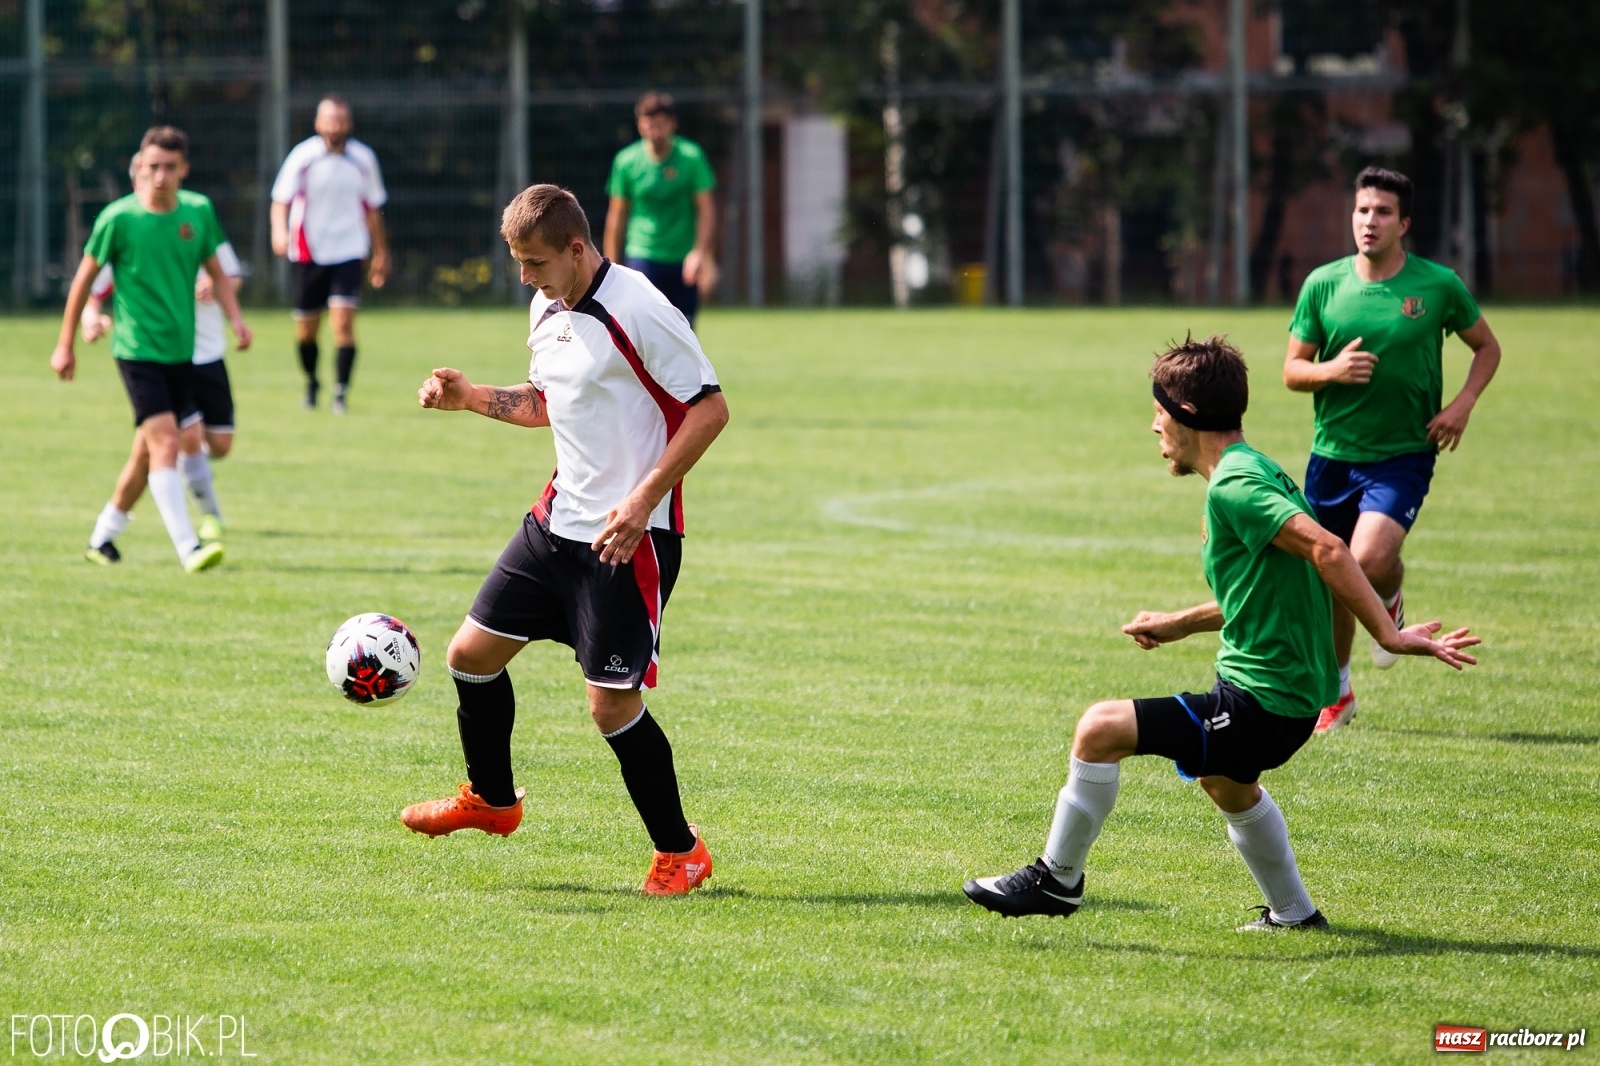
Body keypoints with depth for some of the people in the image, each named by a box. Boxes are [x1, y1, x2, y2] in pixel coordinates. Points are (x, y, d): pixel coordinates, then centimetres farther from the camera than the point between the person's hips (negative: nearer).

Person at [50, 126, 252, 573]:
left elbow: (216, 271, 14)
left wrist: (235, 317, -3)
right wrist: (65, 345, 5)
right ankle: (188, 548, -25)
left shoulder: (199, 212, 1)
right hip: (137, 349, -5)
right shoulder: (118, 218, -9)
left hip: (182, 350, 5)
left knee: (150, 451, 14)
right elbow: (85, 278, 1)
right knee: (165, 441, -19)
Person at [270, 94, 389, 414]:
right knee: (306, 329, 8)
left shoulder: (363, 159, 1)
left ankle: (341, 392, -9)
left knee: (344, 322, -15)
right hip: (308, 253, 0)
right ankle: (311, 382, 34)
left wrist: (380, 255, 17)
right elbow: (281, 200, -9)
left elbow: (372, 209, 13)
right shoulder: (302, 156, -6)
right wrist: (279, 230, -29)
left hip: (347, 252, 0)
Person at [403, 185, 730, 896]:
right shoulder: (547, 310, 8)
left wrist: (643, 499, -23)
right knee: (472, 652, 11)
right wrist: (469, 398, 7)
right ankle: (491, 799, 35)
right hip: (558, 520, 9)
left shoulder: (637, 311, -18)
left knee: (612, 704, -8)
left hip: (630, 538, -9)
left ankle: (679, 851, 10)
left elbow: (710, 409, -18)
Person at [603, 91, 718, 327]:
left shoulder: (691, 157, -5)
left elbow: (706, 209, -6)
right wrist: (612, 266, 5)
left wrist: (700, 253, -19)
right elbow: (617, 215, 5)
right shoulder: (626, 162, -3)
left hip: (684, 261, 1)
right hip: (642, 255, -1)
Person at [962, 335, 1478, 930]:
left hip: (1260, 707, -11)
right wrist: (1178, 625, 30)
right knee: (1223, 781, 39)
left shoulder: (1233, 487, -19)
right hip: (1280, 693, 11)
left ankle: (1058, 880, 0)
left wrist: (1389, 636, -32)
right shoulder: (1252, 473, 12)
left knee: (1101, 729, -16)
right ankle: (1293, 914, 51)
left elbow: (1327, 550, -30)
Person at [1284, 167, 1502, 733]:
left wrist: (1463, 404, -6)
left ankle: (1390, 601, 13)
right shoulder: (1323, 284, -2)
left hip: (1404, 455, -3)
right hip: (1332, 452, 3)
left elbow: (1487, 347, 10)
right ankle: (1337, 691, 29)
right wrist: (1332, 370, -17)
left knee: (1370, 560, -24)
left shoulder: (1438, 285, -5)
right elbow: (1292, 370, 4)